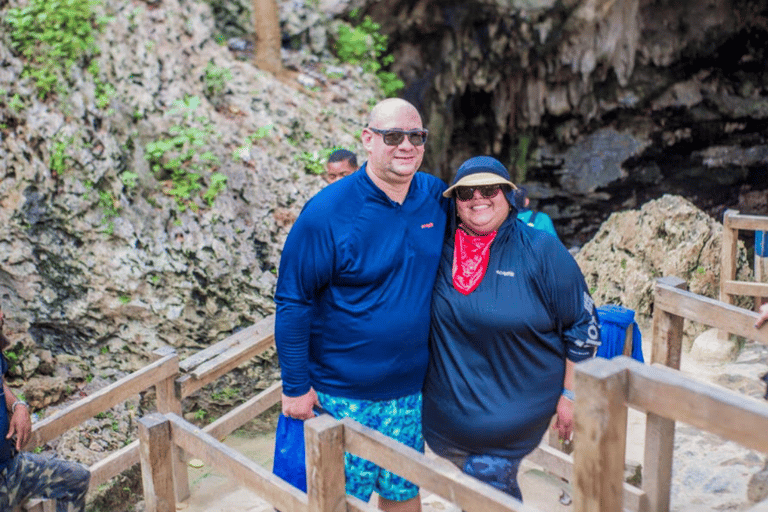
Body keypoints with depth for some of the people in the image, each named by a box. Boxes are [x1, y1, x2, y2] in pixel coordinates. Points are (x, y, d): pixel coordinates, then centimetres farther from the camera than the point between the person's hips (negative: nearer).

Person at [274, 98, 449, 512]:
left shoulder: (437, 198, -3)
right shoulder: (327, 212, -16)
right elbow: (292, 301, -12)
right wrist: (296, 386, -11)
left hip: (410, 389, 4)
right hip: (341, 394, -4)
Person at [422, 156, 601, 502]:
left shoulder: (541, 251, -10)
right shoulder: (440, 247, -1)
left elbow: (582, 325, -5)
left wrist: (570, 396, -5)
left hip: (514, 406, -4)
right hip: (447, 406, 4)